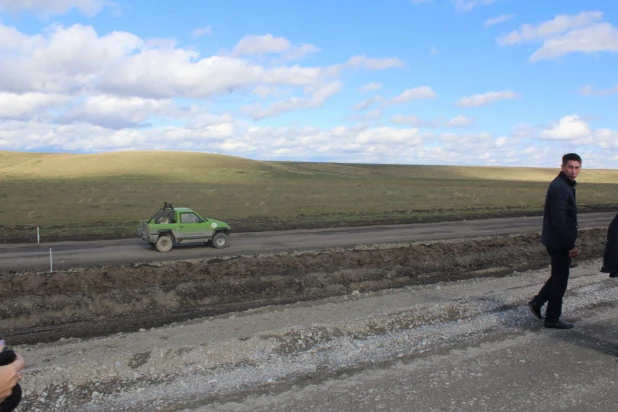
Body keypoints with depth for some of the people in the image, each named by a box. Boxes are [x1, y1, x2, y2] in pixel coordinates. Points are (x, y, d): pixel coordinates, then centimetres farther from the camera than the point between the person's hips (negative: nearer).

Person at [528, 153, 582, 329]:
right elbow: (559, 220, -24)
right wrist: (571, 245, -20)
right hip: (559, 242, -10)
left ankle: (537, 302, 26)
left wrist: (570, 243, 18)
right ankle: (552, 319, 14)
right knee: (560, 279, 2)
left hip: (558, 241, 10)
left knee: (559, 275, 21)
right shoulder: (559, 187, -20)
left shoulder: (566, 185, 12)